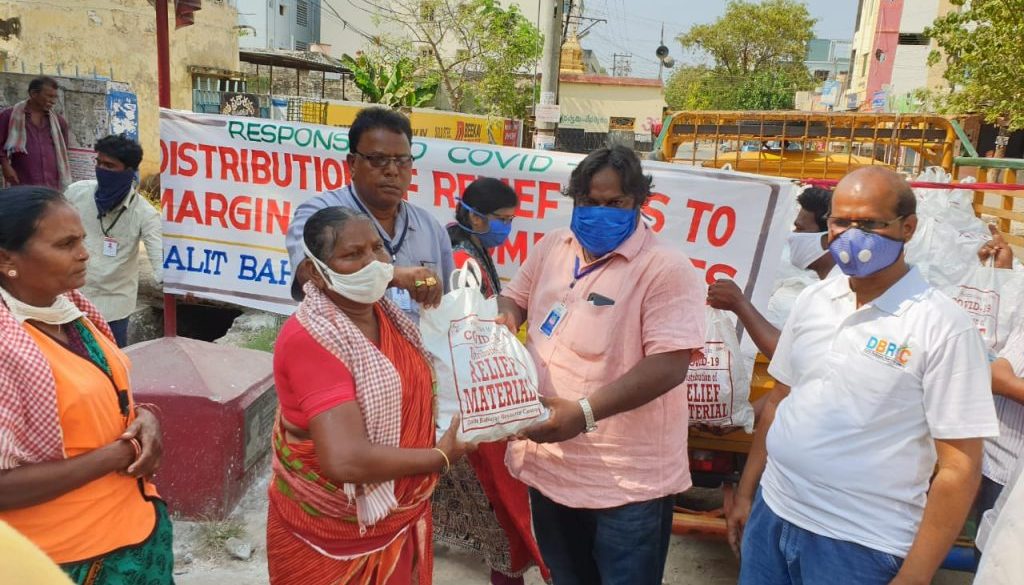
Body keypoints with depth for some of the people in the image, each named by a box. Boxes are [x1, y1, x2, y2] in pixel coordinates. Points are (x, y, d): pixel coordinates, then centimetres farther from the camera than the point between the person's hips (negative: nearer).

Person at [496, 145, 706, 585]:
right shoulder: (552, 247, 5)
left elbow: (670, 365, -23)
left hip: (628, 479, -6)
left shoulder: (665, 268, -16)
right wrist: (506, 319, -5)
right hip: (549, 461, 6)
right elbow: (515, 297, 19)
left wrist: (585, 412, -31)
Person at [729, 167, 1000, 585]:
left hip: (860, 546, -5)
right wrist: (745, 493, 12)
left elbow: (960, 466, -12)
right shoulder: (812, 300, 3)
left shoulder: (943, 326, -13)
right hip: (772, 515, 5)